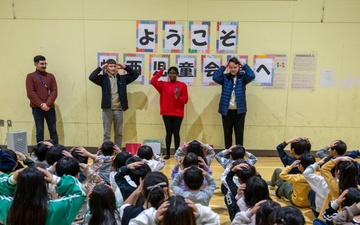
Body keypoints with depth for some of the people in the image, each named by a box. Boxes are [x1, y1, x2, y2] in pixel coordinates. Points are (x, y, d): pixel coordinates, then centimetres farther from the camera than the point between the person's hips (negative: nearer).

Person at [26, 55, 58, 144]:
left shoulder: (51, 76, 10)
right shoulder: (30, 76, 3)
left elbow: (54, 91, 2)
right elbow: (30, 93, -6)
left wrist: (47, 104, -12)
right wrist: (41, 104, -15)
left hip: (50, 107, 2)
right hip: (37, 108, -2)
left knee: (53, 130, 5)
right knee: (39, 131, 1)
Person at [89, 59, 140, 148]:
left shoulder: (122, 78, 9)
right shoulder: (103, 78, 2)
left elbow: (135, 75, 10)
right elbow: (91, 77, -14)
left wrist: (125, 67, 6)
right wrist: (101, 68, -7)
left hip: (119, 110, 3)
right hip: (107, 109, -2)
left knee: (119, 133, 11)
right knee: (106, 134, 5)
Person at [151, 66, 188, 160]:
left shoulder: (182, 85, 3)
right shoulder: (163, 85, 7)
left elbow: (185, 100, 1)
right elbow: (153, 81, -9)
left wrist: (179, 97, -20)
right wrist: (161, 71, -4)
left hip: (178, 114, -1)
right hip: (166, 113, 1)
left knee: (176, 133, 2)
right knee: (168, 133, 5)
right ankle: (168, 153, 10)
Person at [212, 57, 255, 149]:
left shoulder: (242, 77, 2)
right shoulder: (225, 77, 3)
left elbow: (252, 76, -17)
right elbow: (215, 77, -14)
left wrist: (244, 65, -6)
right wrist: (223, 67, -7)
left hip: (239, 110, 0)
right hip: (226, 110, 1)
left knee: (239, 134, 6)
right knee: (227, 134, 9)